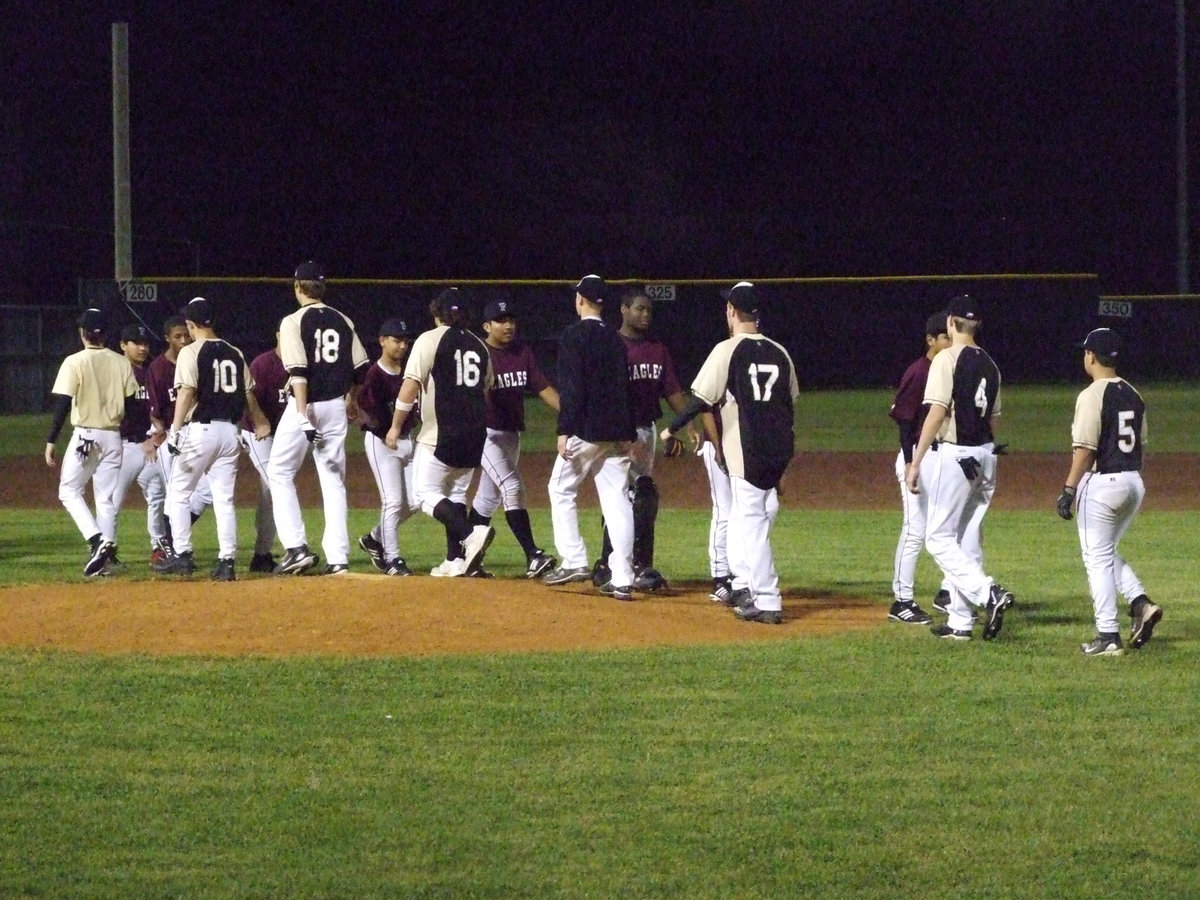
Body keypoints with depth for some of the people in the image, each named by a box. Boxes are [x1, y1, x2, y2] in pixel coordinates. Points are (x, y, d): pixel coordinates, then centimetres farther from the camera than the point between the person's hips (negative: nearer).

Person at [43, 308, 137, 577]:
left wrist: (51, 441, -8)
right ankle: (107, 548, 4)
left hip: (84, 435, -4)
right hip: (113, 437, 4)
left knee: (69, 491, 5)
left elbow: (63, 405, -12)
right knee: (106, 497, 10)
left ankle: (97, 540, -15)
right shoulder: (121, 363, 4)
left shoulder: (74, 362, -9)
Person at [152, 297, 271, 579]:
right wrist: (259, 423, 32)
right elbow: (249, 393, 16)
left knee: (178, 493, 7)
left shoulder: (191, 353, -6)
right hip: (230, 431, 5)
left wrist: (175, 430, -20)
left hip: (200, 429, -5)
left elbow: (186, 392, -17)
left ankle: (183, 555, 2)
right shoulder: (234, 353, 10)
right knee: (224, 498, 7)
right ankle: (227, 561, 2)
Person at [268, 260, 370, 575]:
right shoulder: (343, 322, 7)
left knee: (280, 473, 8)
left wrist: (303, 417, -24)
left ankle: (296, 548, -5)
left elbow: (298, 372, -19)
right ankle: (338, 558, 2)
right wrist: (351, 400, 30)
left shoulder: (294, 322, -9)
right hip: (336, 406, 5)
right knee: (333, 480, 8)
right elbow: (360, 368, 12)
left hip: (304, 405, -5)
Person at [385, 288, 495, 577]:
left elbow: (410, 386, -12)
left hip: (440, 434, -6)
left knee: (426, 492, -4)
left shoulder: (430, 340, -6)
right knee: (456, 492, 14)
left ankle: (470, 533, -25)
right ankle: (455, 560, 7)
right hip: (474, 434, 6)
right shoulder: (478, 346, 13)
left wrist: (396, 426, -6)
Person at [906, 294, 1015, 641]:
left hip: (952, 454, -7)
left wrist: (916, 462, -16)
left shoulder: (947, 359, -10)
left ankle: (989, 593, -21)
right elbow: (992, 417, 14)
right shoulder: (989, 364, 12)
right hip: (984, 456, 7)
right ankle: (960, 621, 12)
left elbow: (938, 413, -17)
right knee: (964, 538, 13)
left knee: (939, 538, -4)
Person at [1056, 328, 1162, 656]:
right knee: (1107, 552, 22)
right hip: (1134, 482, 8)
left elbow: (1085, 448, -17)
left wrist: (1068, 489, -14)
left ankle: (1108, 637, -2)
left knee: (1098, 558, 0)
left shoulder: (1092, 396, -13)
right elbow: (1140, 443, 15)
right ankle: (1141, 603, 4)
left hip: (1102, 483, -8)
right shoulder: (1132, 395, 11)